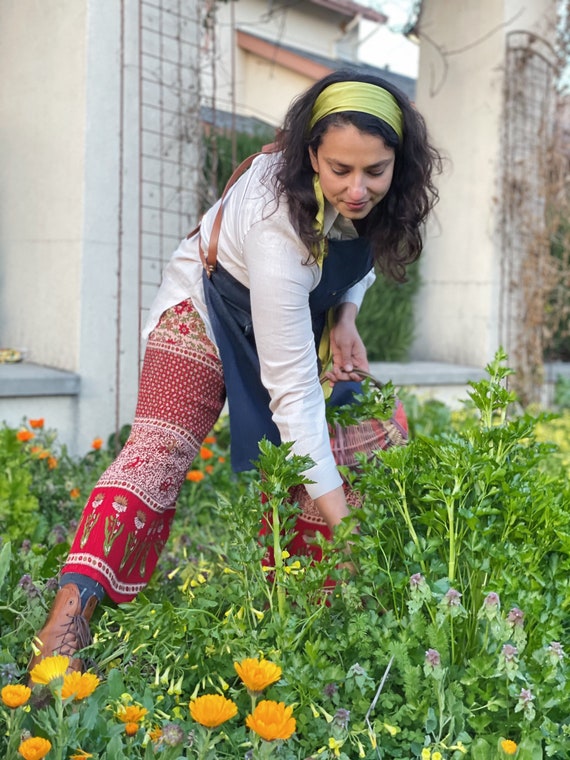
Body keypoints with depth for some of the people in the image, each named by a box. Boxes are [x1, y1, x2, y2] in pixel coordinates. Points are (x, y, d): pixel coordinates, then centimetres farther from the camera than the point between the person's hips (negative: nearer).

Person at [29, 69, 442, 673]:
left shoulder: (377, 197, -21)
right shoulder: (278, 224, -41)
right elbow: (292, 387, -40)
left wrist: (345, 314, -14)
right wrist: (340, 517, -41)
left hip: (304, 312, 7)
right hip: (209, 310, -7)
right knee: (160, 448, -27)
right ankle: (71, 612, -36)